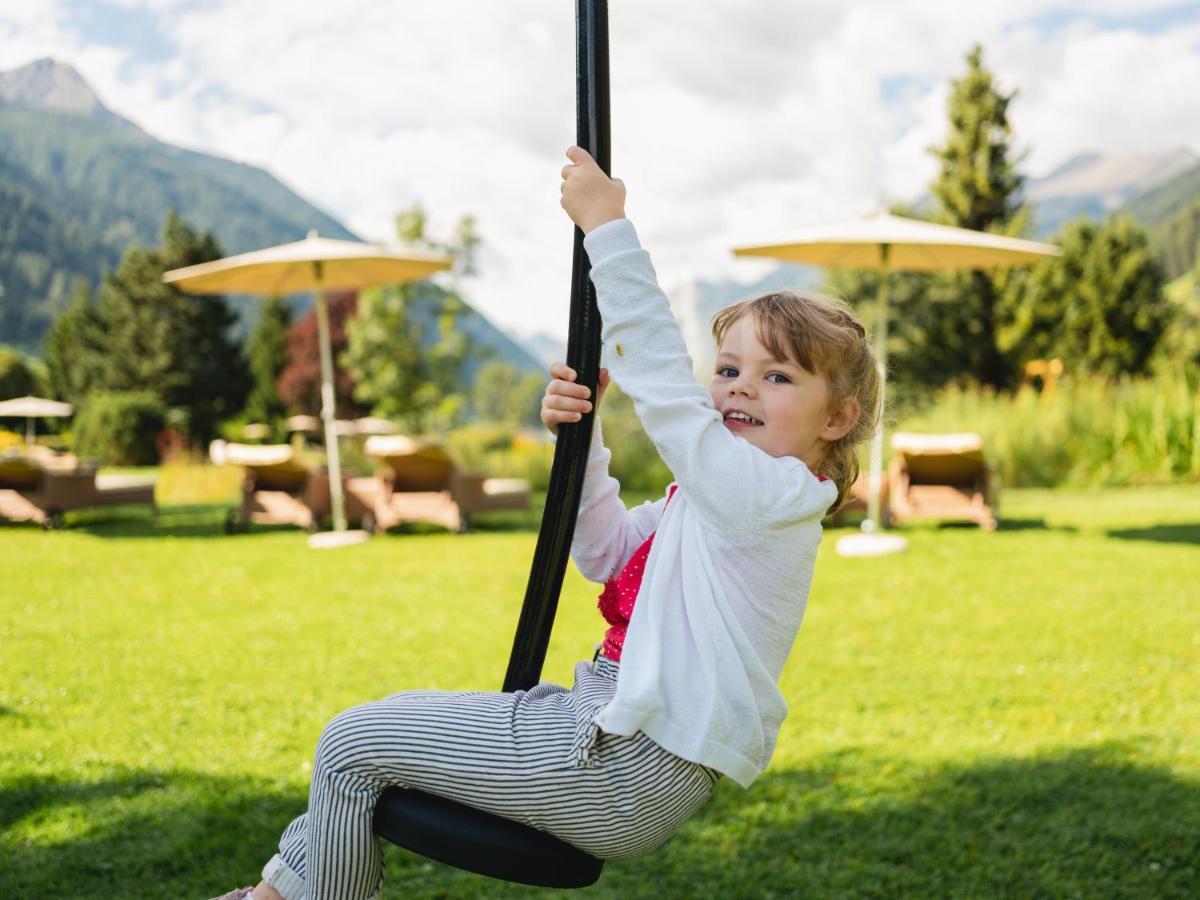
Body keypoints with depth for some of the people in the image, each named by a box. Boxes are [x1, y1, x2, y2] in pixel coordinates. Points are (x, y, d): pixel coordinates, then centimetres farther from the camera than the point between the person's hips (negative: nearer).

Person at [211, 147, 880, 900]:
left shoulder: (769, 496, -17)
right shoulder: (734, 498, 14)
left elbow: (661, 380, -24)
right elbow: (606, 555, 18)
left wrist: (608, 227, -21)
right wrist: (580, 436, 4)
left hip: (630, 774, -11)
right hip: (615, 730, 11)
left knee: (355, 745, -5)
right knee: (386, 720, 22)